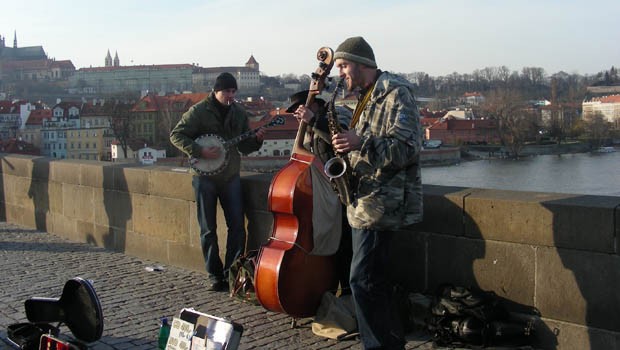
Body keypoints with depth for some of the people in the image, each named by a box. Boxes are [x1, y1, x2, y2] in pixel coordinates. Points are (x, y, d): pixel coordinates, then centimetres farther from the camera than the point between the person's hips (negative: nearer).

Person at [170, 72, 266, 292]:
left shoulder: (239, 113, 8)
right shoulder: (199, 111, -6)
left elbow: (244, 146, 13)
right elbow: (176, 135, -7)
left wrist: (257, 139, -8)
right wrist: (200, 152, -18)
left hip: (230, 176, 4)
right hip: (205, 176, -3)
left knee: (237, 226, 0)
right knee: (208, 229, 3)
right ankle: (215, 275, 14)